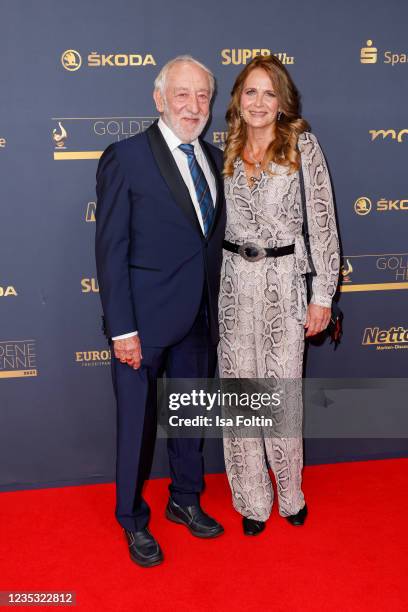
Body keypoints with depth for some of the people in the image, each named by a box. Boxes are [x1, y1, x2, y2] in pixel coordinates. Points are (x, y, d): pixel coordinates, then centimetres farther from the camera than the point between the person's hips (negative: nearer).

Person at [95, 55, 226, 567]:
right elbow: (111, 250, -13)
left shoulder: (214, 159, 8)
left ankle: (185, 501, 41)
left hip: (199, 320, 6)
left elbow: (214, 241, 10)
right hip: (144, 319, -6)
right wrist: (122, 329, -16)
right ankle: (133, 521, 29)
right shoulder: (125, 158, -11)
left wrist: (215, 311, 5)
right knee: (137, 423, 8)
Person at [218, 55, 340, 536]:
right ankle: (252, 499, 22)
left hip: (283, 278, -3)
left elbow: (322, 221, -5)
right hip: (234, 279, 3)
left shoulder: (302, 144, -3)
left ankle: (290, 492, 25)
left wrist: (323, 295, -7)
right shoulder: (227, 150, 8)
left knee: (283, 391, 4)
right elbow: (216, 219, 12)